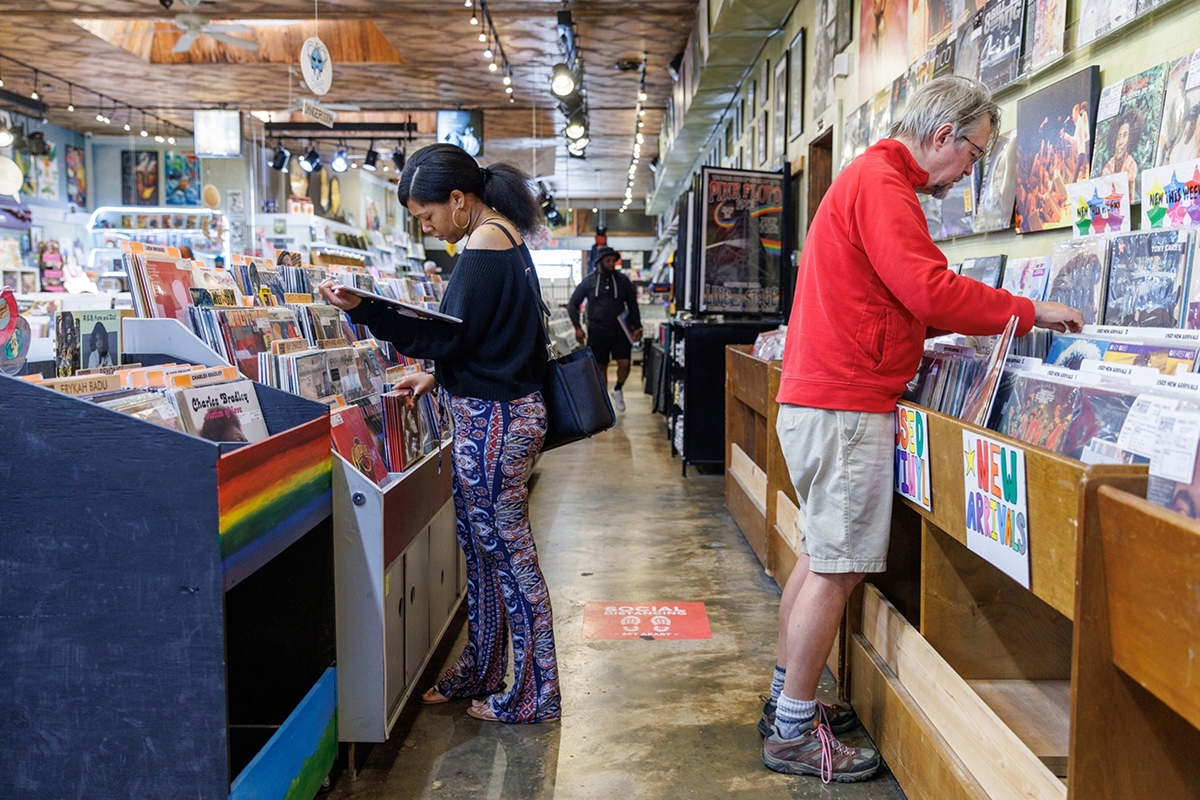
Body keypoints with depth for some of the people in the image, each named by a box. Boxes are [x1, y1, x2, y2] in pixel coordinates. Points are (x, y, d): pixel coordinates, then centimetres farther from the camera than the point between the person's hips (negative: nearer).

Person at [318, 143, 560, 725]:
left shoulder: (486, 242, -15)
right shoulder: (503, 237, 15)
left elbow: (451, 333, -20)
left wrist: (364, 311, -24)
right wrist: (437, 377, 18)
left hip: (492, 418, -10)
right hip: (495, 411, 10)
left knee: (507, 553, -1)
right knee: (481, 550, 17)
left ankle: (534, 696, 12)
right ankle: (479, 672, 31)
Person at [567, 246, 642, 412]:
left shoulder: (622, 280, 7)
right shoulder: (588, 282, 3)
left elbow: (632, 304, 13)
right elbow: (572, 305, 7)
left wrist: (637, 327, 3)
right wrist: (577, 328, -3)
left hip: (619, 330, 1)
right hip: (597, 332, -1)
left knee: (624, 363, -10)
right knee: (601, 367, 5)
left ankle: (618, 389, 18)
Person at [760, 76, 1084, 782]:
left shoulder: (870, 178, 22)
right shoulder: (883, 184, -12)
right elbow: (931, 289, -20)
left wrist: (941, 332, 14)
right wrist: (1029, 312, -9)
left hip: (818, 399, 11)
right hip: (846, 406, -11)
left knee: (821, 558, 16)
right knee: (838, 569, -5)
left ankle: (787, 702, 26)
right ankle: (793, 735, 5)